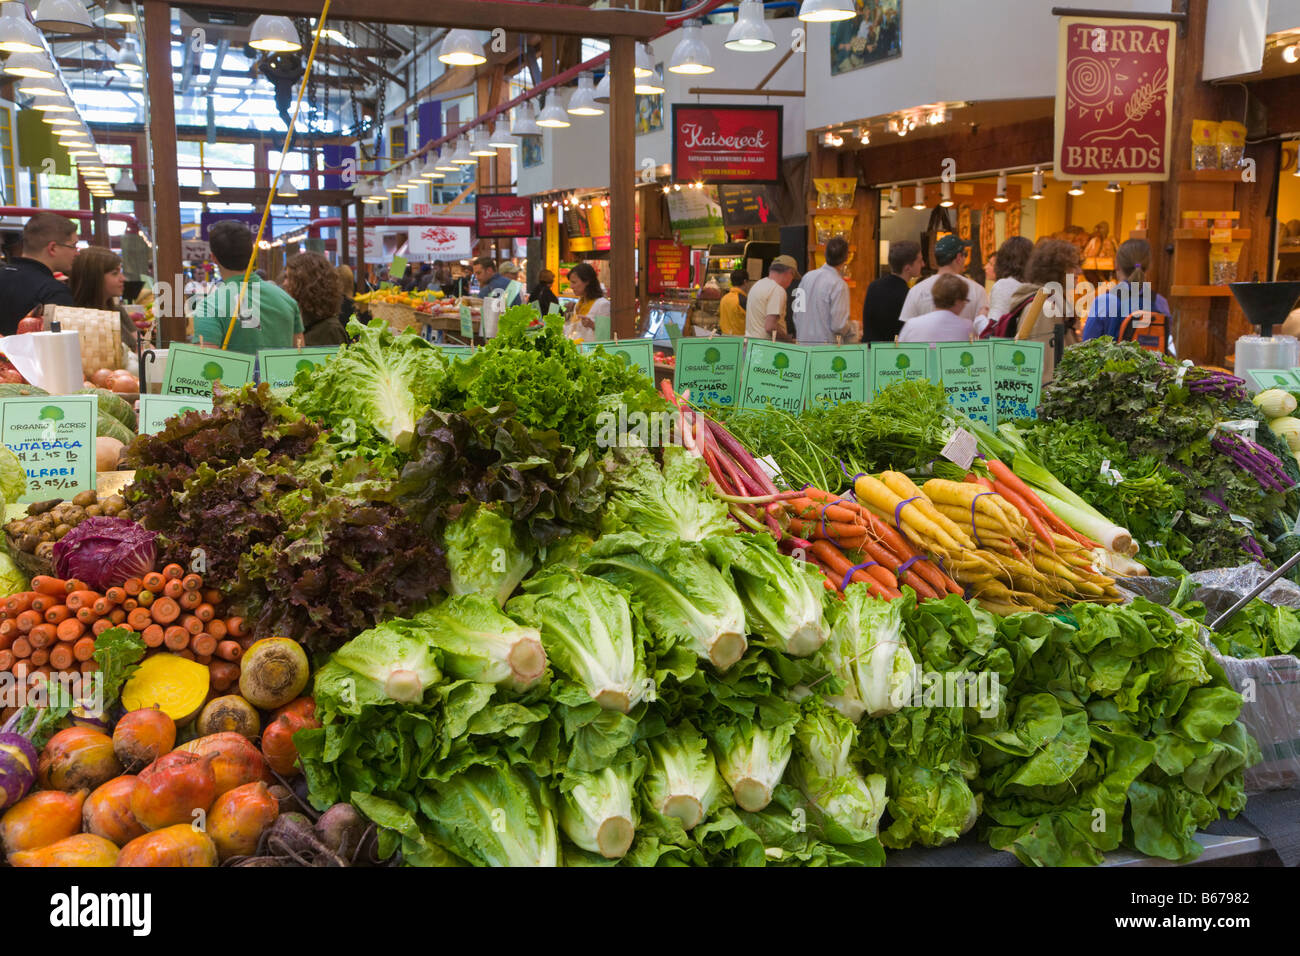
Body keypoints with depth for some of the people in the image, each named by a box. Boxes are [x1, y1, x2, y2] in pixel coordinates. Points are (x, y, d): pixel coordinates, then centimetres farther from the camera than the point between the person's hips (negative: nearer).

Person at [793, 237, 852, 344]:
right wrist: (854, 335, 5)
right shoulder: (839, 285, -13)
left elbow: (796, 313, 14)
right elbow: (838, 326, -14)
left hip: (802, 343, 7)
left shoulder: (807, 277, 7)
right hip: (825, 345, -7)